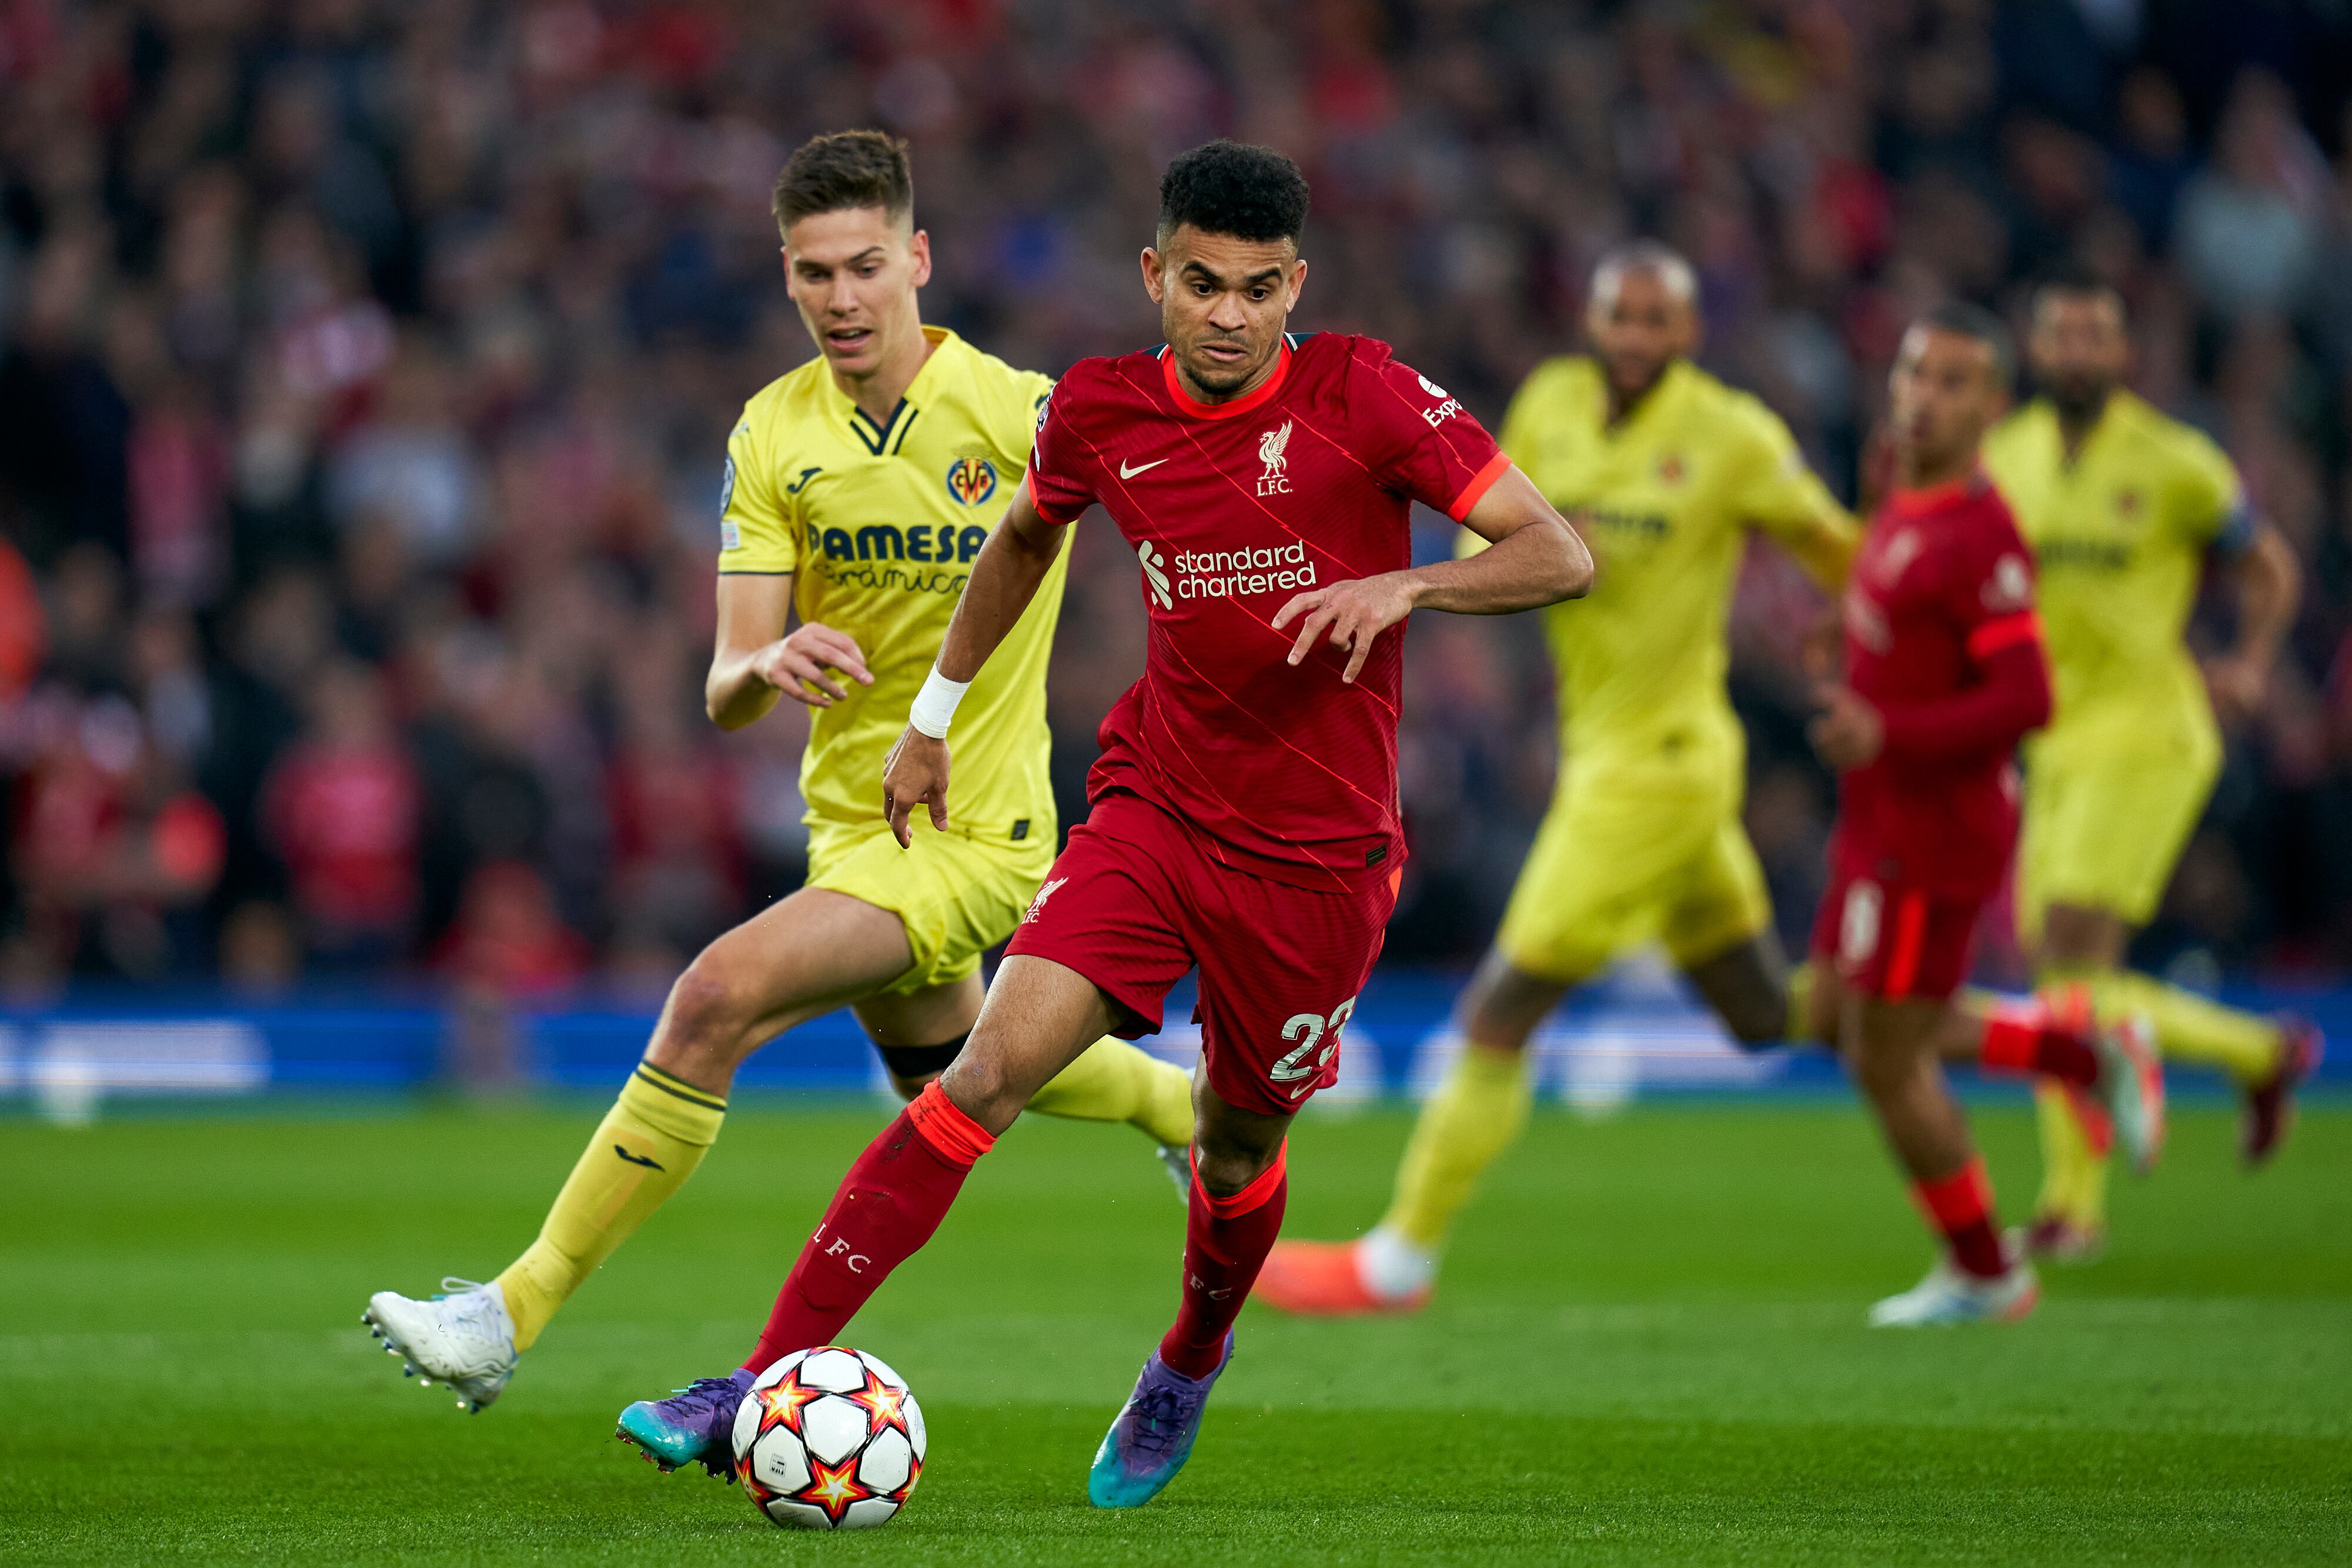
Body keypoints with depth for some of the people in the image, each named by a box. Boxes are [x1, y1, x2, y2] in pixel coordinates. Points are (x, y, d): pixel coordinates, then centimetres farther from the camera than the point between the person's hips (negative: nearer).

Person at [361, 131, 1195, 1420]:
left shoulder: (1022, 415, -17)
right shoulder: (773, 434, -4)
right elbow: (725, 693, -7)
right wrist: (767, 665, -31)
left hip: (973, 836, -6)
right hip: (847, 821, 7)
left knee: (716, 998, -26)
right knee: (939, 1077, 30)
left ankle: (517, 1312, -22)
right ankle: (1175, 1103, 60)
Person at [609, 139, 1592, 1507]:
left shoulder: (1361, 396, -12)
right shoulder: (1100, 413, -1)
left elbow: (1560, 557, -14)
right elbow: (1027, 535, 23)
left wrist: (1402, 584, -30)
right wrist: (935, 712, 25)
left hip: (1317, 852, -2)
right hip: (1154, 805, 2)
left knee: (1237, 1148, 11)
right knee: (994, 1067, -17)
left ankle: (1191, 1369, 45)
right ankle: (777, 1376, -21)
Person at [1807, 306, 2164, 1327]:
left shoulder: (1977, 537, -22)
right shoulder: (1906, 510, 6)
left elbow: (2025, 700, -27)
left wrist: (1889, 737, -31)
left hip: (1931, 839, -10)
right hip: (1886, 825, 10)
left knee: (1885, 1067, 1)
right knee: (1839, 1023, 20)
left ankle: (1983, 1274, 20)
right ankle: (2093, 1061, 26)